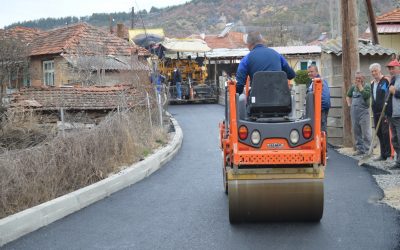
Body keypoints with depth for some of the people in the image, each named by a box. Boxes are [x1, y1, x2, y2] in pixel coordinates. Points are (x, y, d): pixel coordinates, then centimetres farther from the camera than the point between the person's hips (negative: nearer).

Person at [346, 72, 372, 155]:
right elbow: (348, 96, 28)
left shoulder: (367, 86, -3)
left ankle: (367, 149, -3)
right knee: (356, 132, 8)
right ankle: (360, 149, 15)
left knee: (365, 132, -6)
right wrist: (349, 104, 14)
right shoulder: (353, 87, 13)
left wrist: (360, 87, -14)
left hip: (363, 111, -6)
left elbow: (366, 95, -21)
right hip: (354, 112, 6)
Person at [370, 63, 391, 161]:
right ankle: (383, 154, 16)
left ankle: (388, 153, -2)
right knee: (379, 133, 9)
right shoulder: (372, 83, 16)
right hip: (376, 112, 8)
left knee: (385, 132, -8)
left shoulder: (386, 81, -7)